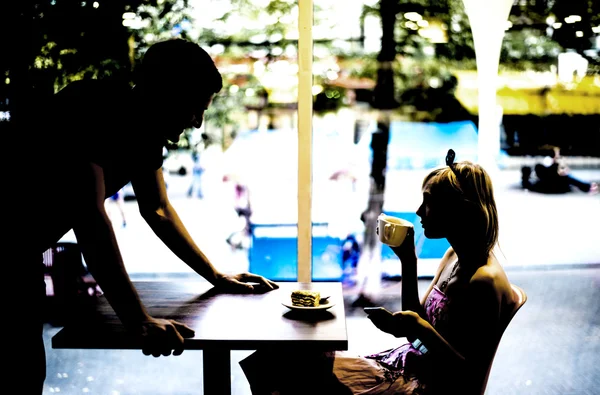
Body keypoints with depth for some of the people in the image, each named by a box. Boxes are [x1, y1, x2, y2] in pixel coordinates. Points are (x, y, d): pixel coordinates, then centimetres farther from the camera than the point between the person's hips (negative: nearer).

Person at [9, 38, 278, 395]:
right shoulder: (93, 107, -27)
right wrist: (139, 321, -39)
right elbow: (90, 217, -36)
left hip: (23, 250, 8)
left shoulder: (145, 128, -1)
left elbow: (158, 209, 11)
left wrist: (216, 276, 10)